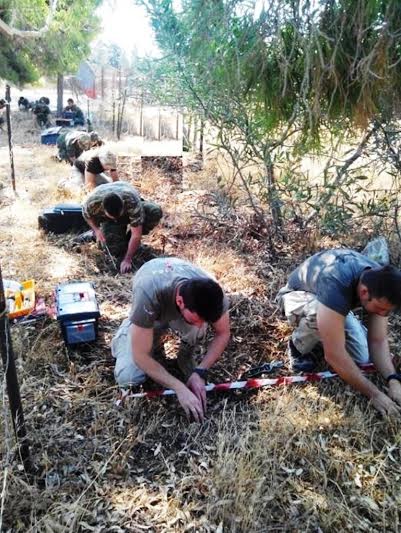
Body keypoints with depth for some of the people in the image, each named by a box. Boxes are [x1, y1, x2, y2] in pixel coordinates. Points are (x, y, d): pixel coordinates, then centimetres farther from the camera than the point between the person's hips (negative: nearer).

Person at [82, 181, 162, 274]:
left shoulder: (133, 202, -42)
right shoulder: (93, 202, -37)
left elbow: (136, 235, -36)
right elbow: (86, 214, -10)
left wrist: (127, 260, -33)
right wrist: (96, 230, -25)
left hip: (129, 212, 0)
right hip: (107, 220, 0)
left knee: (156, 212, -30)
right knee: (117, 250, -23)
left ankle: (128, 239, -9)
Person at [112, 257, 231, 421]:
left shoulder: (211, 293, -35)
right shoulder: (148, 294, -45)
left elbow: (223, 334, -17)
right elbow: (140, 356, -36)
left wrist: (200, 372, -28)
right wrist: (180, 388, -39)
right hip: (151, 313, -1)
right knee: (127, 378, -18)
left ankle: (185, 356, -1)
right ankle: (128, 329, 11)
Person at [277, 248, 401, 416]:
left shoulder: (379, 283, -23)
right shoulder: (336, 287, -44)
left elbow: (378, 341, -15)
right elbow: (334, 355, -43)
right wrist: (374, 394, -35)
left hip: (335, 303, 6)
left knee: (361, 358, -10)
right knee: (318, 316, -40)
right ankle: (298, 347, -7)